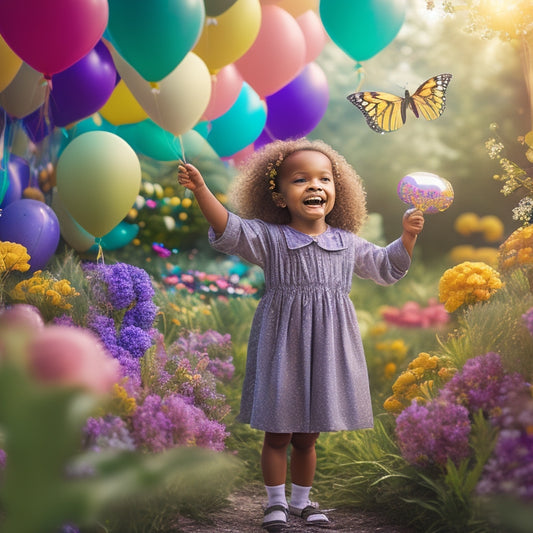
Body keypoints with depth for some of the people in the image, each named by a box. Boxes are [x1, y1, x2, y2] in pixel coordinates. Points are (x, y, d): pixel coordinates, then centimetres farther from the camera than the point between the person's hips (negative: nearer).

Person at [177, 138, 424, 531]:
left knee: (307, 437, 14)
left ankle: (301, 501, 30)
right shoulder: (269, 238, -6)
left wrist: (408, 236, 8)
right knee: (277, 435, 6)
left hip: (326, 349, 3)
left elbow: (385, 266, 21)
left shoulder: (347, 243, 6)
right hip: (282, 348, -3)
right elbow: (229, 230, -21)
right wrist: (201, 190, -33)